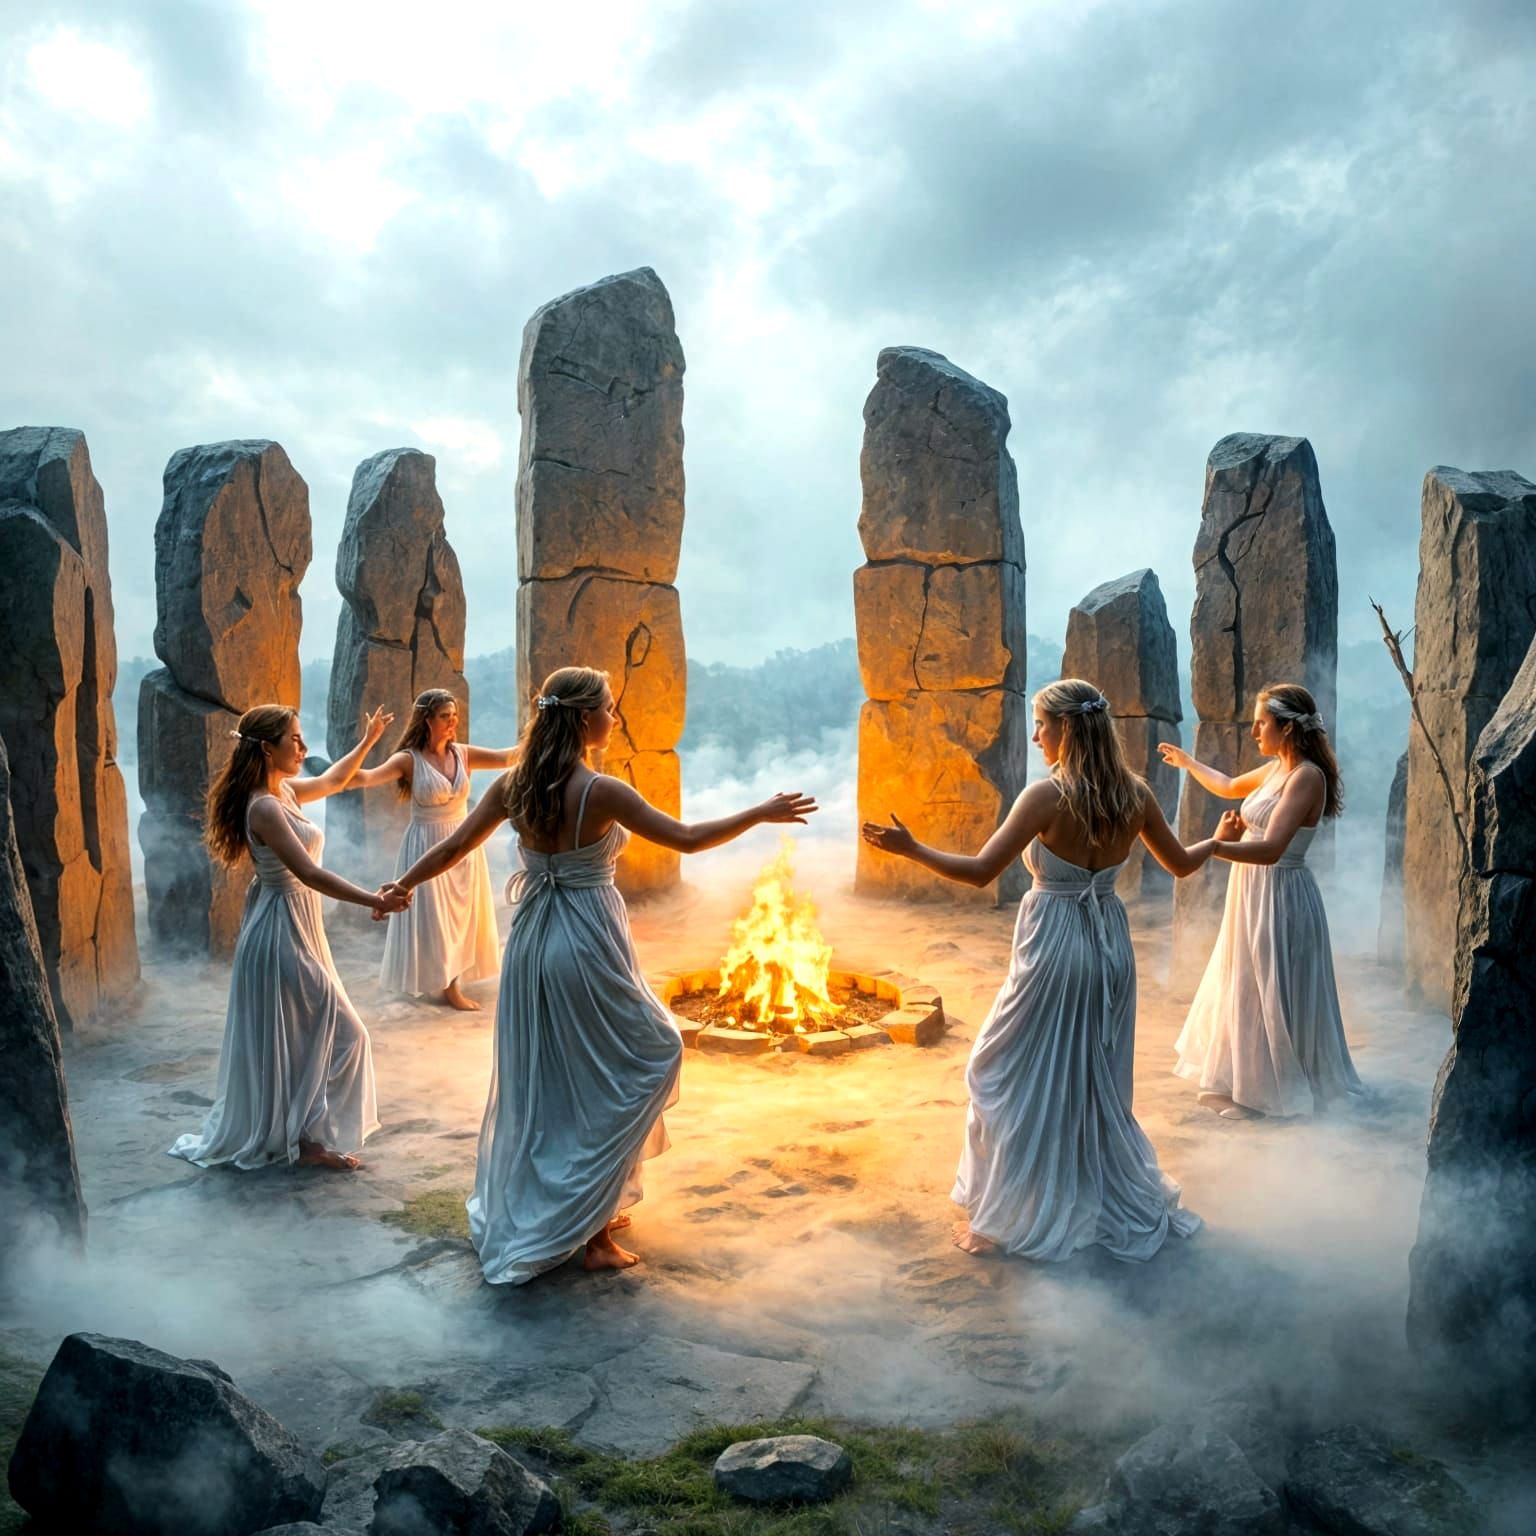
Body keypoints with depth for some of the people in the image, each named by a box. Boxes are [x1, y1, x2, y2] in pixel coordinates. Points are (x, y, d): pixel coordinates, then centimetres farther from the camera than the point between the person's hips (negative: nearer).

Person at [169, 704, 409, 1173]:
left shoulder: (284, 791, 6)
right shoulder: (265, 808, -22)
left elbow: (333, 781, 26)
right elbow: (310, 875, -28)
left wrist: (368, 740, 27)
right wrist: (374, 901, -31)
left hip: (293, 927, 10)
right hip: (282, 931, -10)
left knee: (292, 1038, 18)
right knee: (338, 1033, -2)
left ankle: (276, 1132, 30)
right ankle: (309, 1137, 7)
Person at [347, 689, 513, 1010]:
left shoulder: (462, 753, 0)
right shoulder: (409, 759, -13)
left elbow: (505, 758, -8)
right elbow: (368, 777, -25)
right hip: (428, 845, -5)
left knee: (461, 914, 13)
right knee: (434, 916, 2)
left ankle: (451, 980, 29)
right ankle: (448, 987, 13)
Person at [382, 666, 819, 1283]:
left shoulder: (514, 784, 0)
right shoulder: (601, 792, -17)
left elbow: (454, 847, 7)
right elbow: (687, 838, -14)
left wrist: (403, 886, 24)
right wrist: (763, 813, -4)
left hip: (530, 943, 7)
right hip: (586, 943, -6)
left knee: (538, 1080, 19)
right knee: (653, 1055, 10)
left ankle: (518, 1218, 32)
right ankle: (591, 1227, 12)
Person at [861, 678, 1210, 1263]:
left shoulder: (1049, 795, -18)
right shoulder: (1134, 793, -1)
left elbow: (980, 871, -21)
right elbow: (1180, 864, 12)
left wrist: (910, 848, -11)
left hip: (1054, 946, -6)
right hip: (1110, 946, 6)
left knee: (1024, 1078, 8)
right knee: (1097, 1081, 20)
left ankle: (1019, 1215, 15)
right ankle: (1116, 1205, 31)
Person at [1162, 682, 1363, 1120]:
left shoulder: (1306, 776, -21)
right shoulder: (1275, 770, 7)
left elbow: (1270, 849, -32)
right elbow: (1228, 786, 29)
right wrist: (1185, 761, 40)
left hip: (1278, 898, -10)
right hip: (1252, 893, 10)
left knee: (1265, 993, 3)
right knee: (1244, 988, 19)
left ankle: (1267, 1090, 18)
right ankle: (1243, 1080, 33)